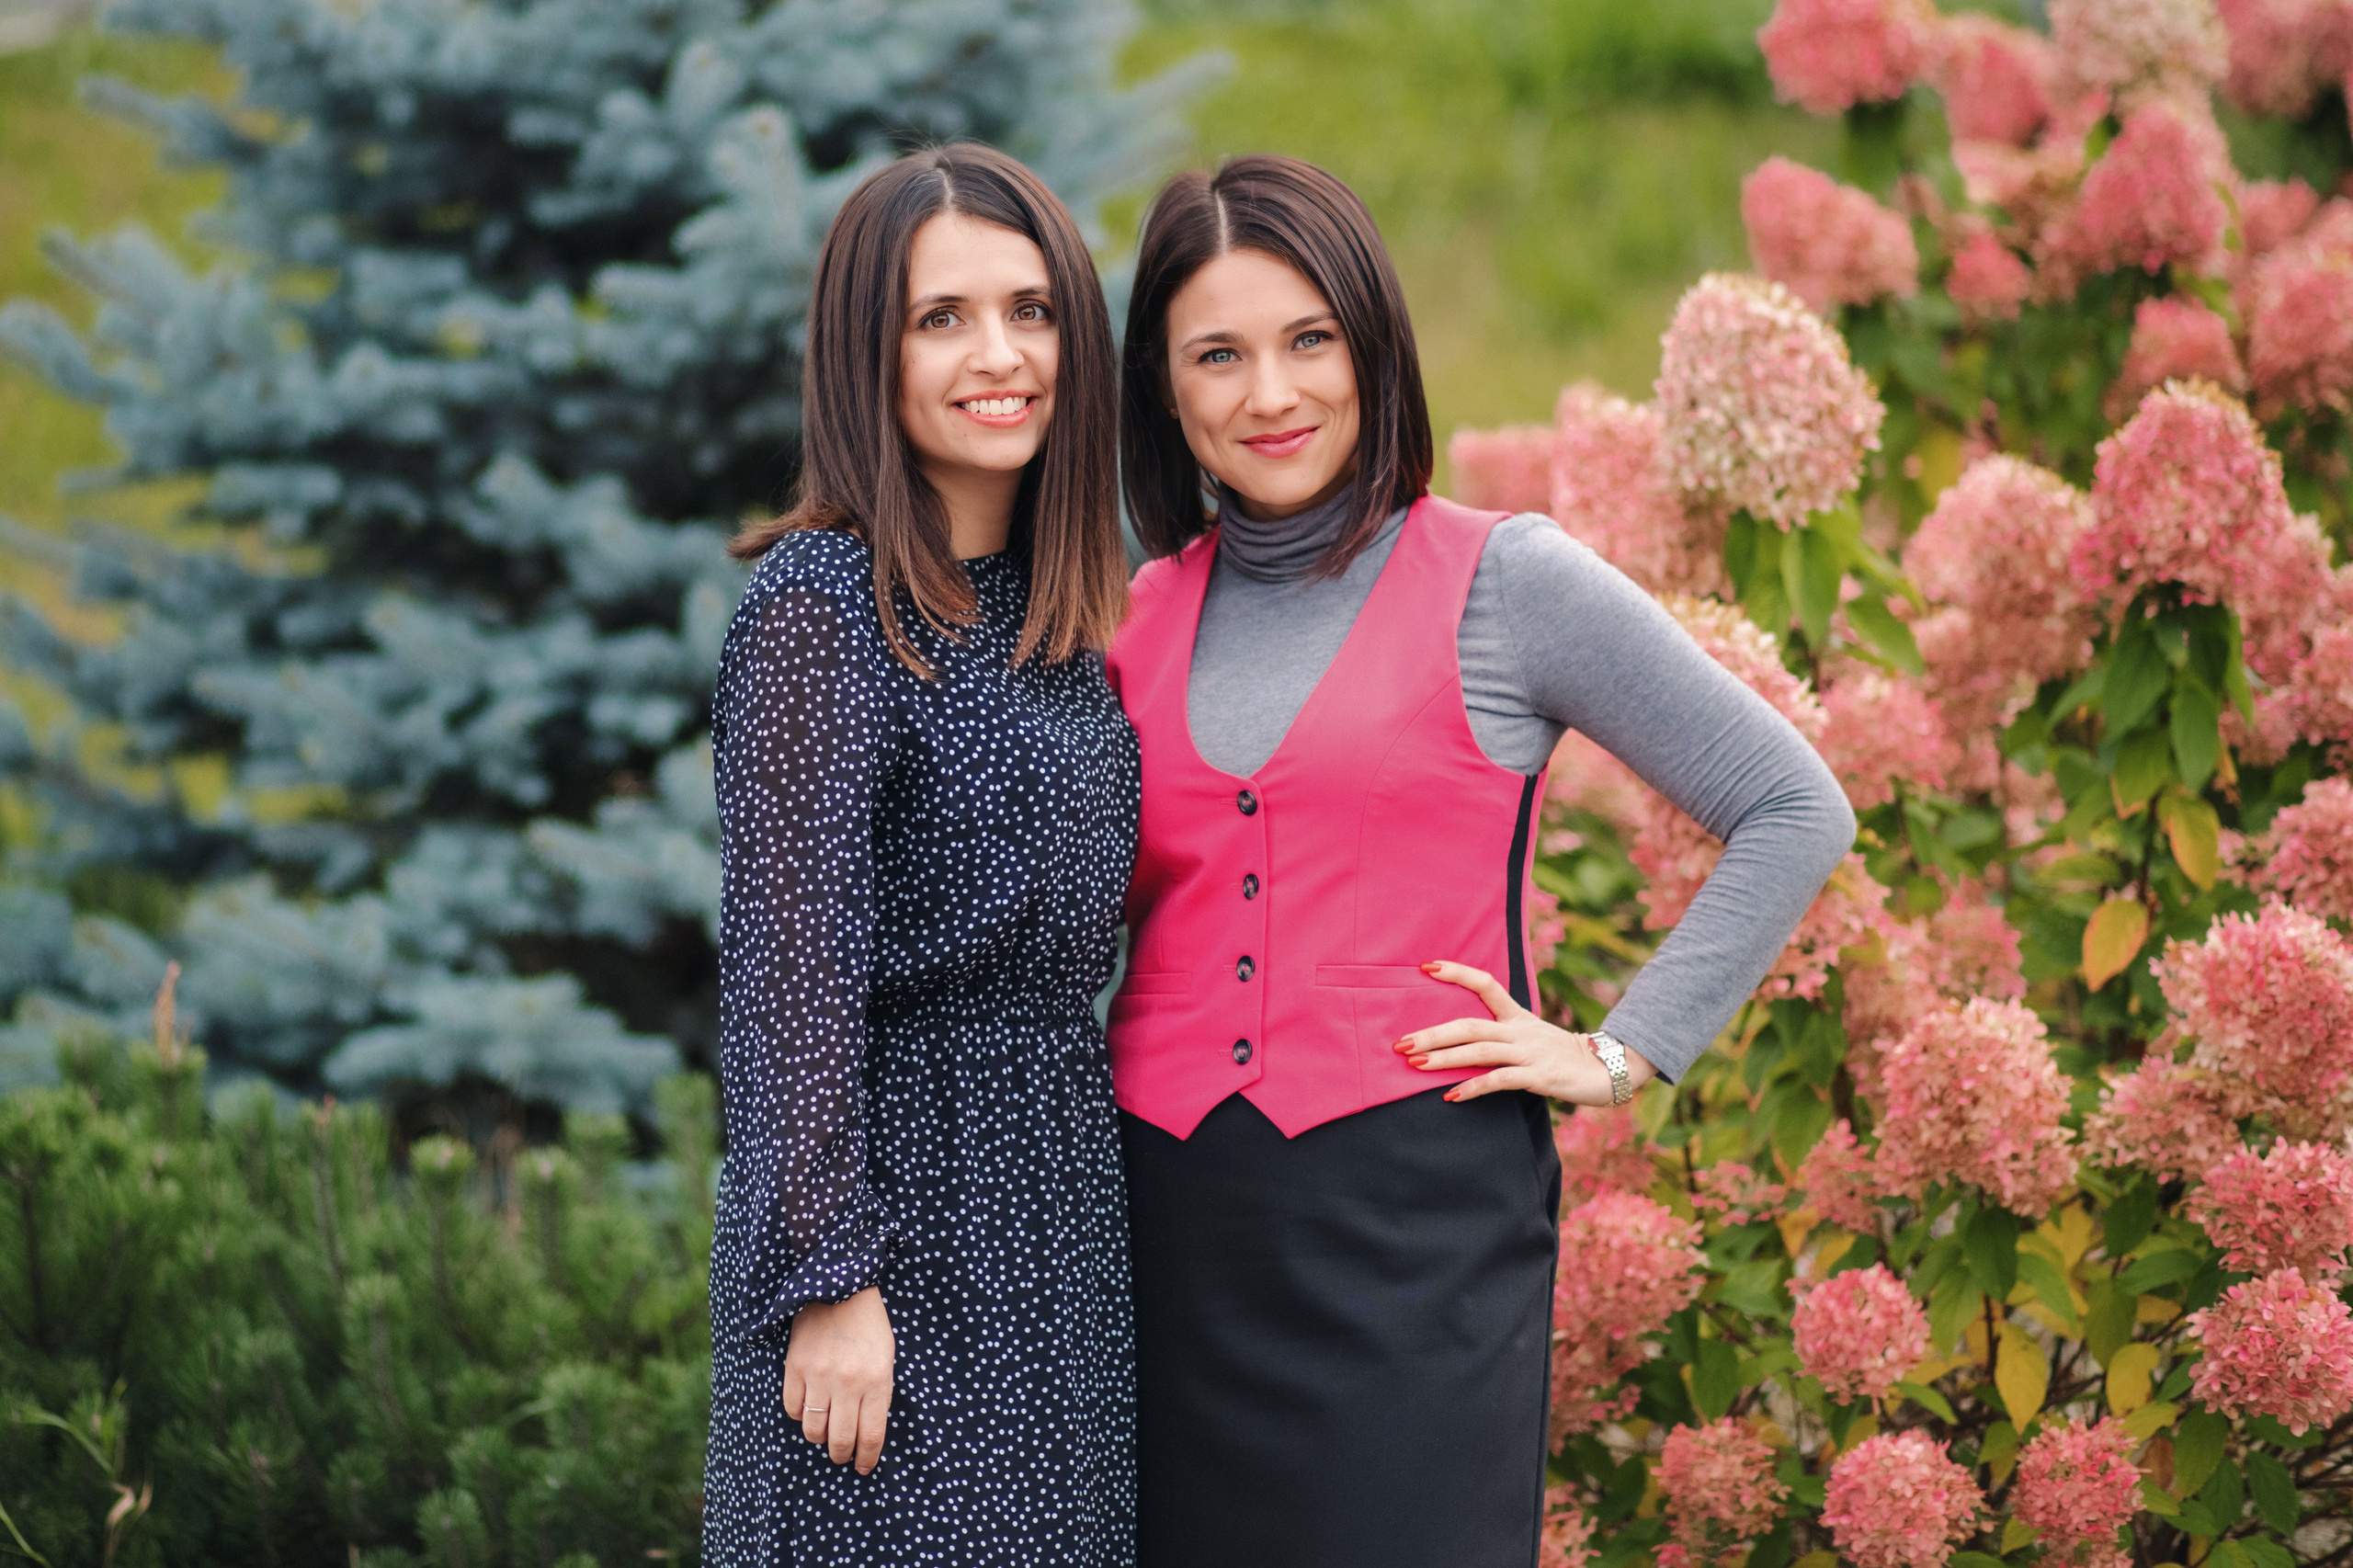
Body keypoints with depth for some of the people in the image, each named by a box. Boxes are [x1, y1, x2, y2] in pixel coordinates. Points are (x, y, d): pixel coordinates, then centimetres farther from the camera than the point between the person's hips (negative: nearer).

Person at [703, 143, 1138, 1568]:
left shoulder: (1065, 601, 10)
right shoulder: (824, 600, -13)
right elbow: (791, 959, -17)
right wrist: (827, 1278, -19)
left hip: (1061, 1190, 8)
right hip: (903, 1193, -8)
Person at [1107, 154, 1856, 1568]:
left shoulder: (1507, 583, -1)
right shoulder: (1135, 619, 11)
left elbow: (1795, 812, 1)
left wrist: (1621, 1056, -3)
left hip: (1415, 1214, -4)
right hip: (1170, 1223, 4)